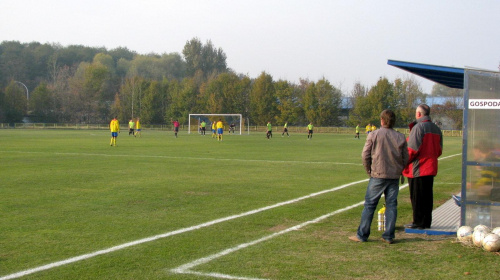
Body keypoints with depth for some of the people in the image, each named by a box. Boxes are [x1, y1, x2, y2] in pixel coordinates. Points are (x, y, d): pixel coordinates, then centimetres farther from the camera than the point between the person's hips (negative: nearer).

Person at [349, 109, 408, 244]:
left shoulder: (373, 135, -5)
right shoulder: (401, 137, 3)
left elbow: (365, 155, -4)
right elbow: (405, 158, 6)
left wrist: (369, 170, 10)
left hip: (378, 175, -3)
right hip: (394, 176, 3)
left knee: (369, 205, 3)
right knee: (391, 205, 8)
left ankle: (362, 235, 5)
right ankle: (389, 236, 9)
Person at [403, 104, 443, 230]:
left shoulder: (418, 127, -14)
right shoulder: (436, 129, 11)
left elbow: (412, 150, -17)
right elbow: (439, 150, 16)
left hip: (418, 169, -8)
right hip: (431, 168, 8)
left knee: (417, 197, -1)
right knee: (428, 195, 12)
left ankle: (418, 222, 3)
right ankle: (427, 222, 17)